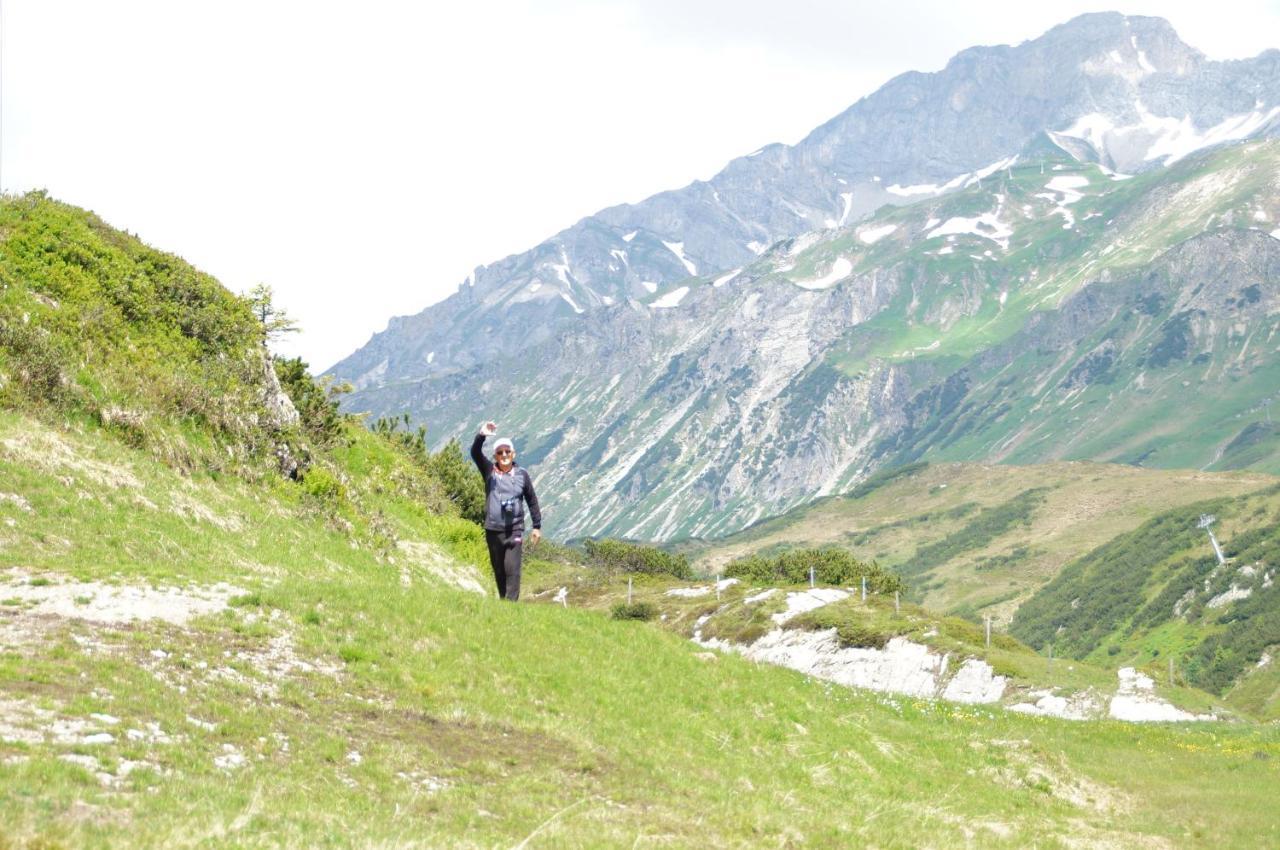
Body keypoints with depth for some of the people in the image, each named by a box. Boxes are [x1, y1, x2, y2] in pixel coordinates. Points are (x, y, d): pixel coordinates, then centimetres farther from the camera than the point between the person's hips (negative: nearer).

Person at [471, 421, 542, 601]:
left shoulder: (521, 474, 5)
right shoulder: (489, 471, 4)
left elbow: (532, 500, 12)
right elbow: (475, 453, -11)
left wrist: (537, 526, 12)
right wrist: (481, 436, -30)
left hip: (514, 530, -2)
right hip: (493, 530, 2)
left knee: (512, 569, -13)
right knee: (498, 571, 9)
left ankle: (511, 603, -15)